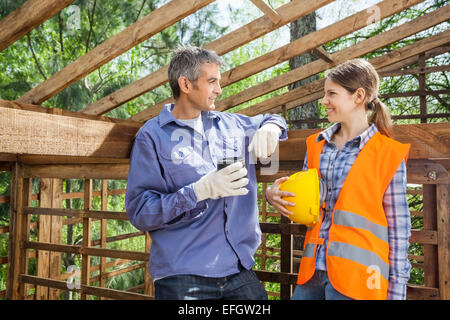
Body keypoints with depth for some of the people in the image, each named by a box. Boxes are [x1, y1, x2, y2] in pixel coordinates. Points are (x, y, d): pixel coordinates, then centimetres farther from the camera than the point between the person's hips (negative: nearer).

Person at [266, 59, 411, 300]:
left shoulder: (387, 154, -5)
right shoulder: (316, 145, 8)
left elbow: (398, 227, -2)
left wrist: (396, 290, -3)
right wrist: (275, 194, -4)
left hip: (356, 279, -4)